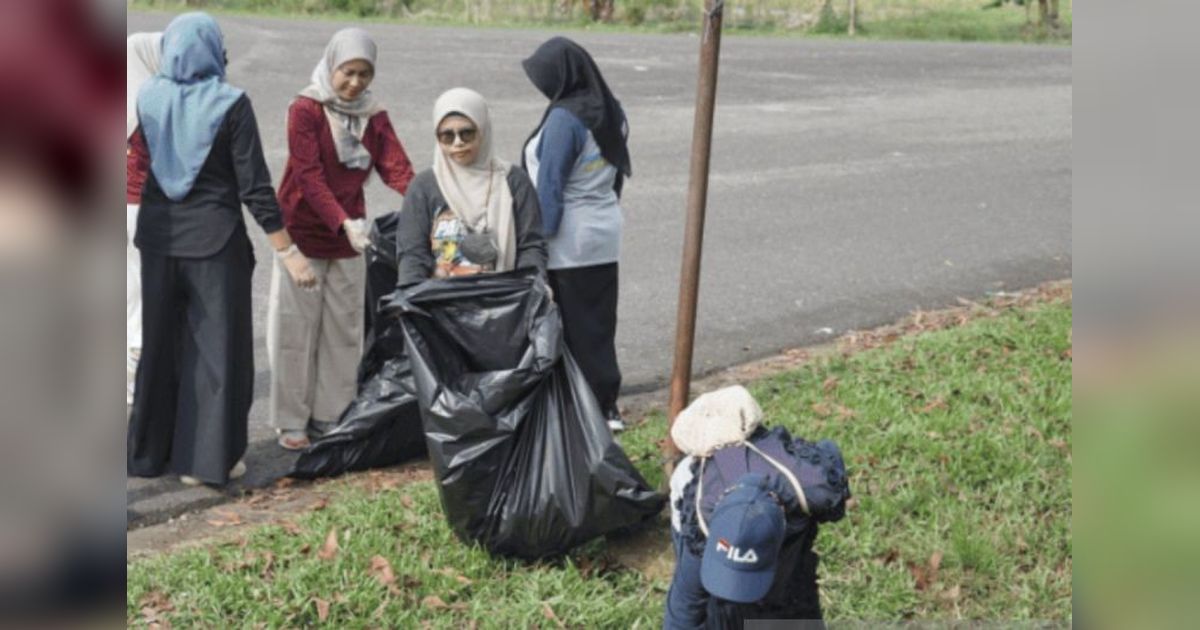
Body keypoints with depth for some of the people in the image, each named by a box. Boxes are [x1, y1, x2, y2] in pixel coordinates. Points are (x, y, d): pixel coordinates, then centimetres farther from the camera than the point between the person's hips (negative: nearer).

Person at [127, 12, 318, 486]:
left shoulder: (148, 96, -1)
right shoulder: (230, 104, -13)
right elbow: (254, 186, -14)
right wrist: (288, 251, -10)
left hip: (159, 235, 5)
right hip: (214, 239, -5)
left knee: (160, 343, 16)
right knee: (217, 346, 5)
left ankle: (149, 452, 25)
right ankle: (206, 459, 9)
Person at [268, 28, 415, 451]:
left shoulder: (374, 116, 3)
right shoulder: (305, 110, -11)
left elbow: (396, 167, -9)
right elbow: (309, 176, -20)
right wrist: (344, 222, -32)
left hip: (348, 238, 5)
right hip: (302, 234, -4)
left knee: (344, 327, 8)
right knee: (297, 327, 2)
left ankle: (331, 415, 20)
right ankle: (291, 421, 12)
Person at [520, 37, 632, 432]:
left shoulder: (564, 118, -18)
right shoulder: (609, 111, 6)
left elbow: (549, 186, -18)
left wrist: (538, 241, -13)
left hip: (569, 240, -8)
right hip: (605, 233, 8)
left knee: (574, 325, 3)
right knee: (599, 322, 15)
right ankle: (605, 405, 22)